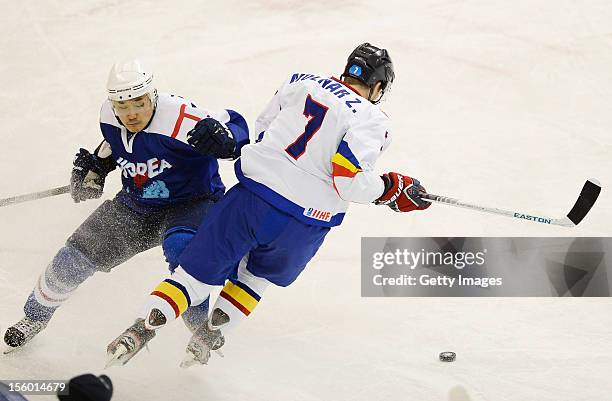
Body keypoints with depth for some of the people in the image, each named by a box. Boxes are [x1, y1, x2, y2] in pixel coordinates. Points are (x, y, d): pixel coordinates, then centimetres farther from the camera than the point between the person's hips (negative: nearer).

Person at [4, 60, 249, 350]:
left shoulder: (178, 117, -31)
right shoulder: (109, 116, -10)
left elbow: (236, 125, -26)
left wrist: (223, 136, -48)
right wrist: (96, 166, 1)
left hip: (190, 202, -6)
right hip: (136, 204, 6)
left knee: (180, 245, -39)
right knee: (75, 257, 1)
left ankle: (200, 326, -20)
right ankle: (35, 317, 27)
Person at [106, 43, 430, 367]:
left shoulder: (301, 83, 8)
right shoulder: (372, 121, -6)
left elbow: (262, 131, 18)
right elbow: (350, 180, -16)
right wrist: (394, 188, -2)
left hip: (252, 196, 2)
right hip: (303, 227, -2)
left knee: (199, 272, 11)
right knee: (257, 276, 28)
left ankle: (142, 329, 0)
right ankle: (209, 338, 23)